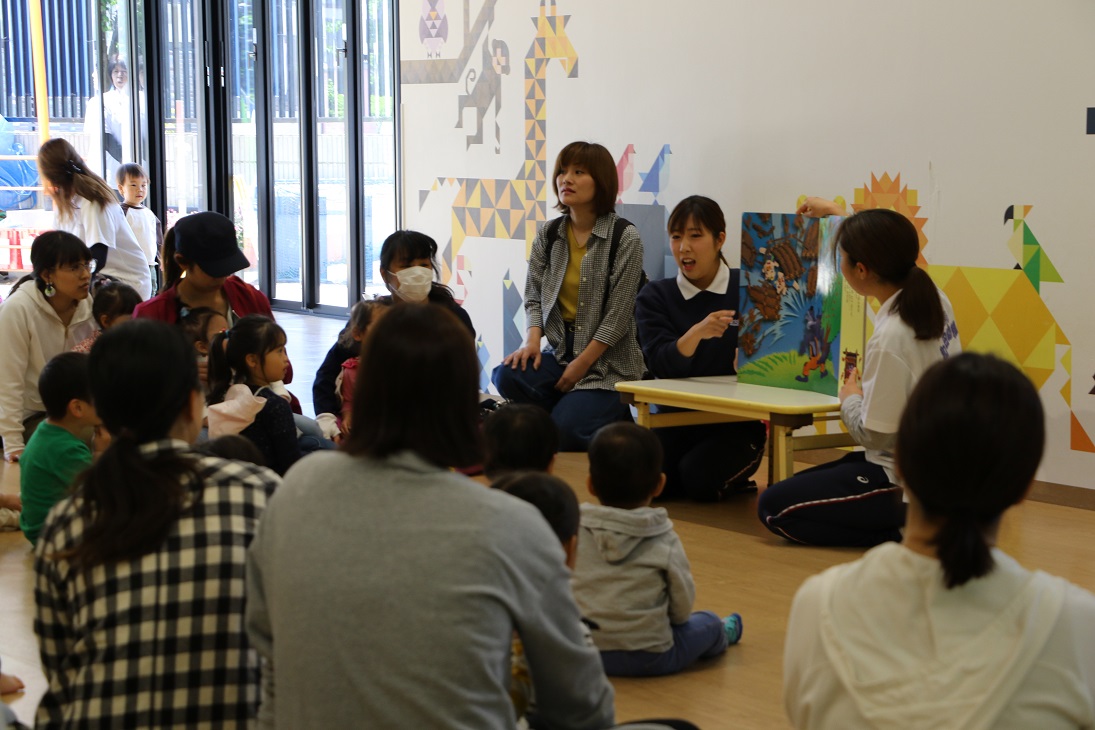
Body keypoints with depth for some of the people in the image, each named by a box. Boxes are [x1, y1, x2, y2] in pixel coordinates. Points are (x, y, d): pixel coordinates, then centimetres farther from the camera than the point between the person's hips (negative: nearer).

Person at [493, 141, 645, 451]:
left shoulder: (625, 238, -8)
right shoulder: (548, 235, 7)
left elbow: (618, 315, -11)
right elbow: (533, 296, 7)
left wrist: (582, 364, -15)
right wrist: (533, 339, -13)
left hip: (609, 360, -5)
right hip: (561, 351, 5)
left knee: (565, 429, -23)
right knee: (507, 376, -24)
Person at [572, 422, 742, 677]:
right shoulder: (665, 543, -11)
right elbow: (682, 607, -3)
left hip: (582, 654, 3)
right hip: (648, 659, -3)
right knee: (709, 624, 21)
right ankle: (722, 636, 53)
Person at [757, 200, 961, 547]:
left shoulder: (890, 339, -28)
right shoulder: (935, 299, -2)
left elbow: (874, 435, -22)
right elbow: (886, 253, 21)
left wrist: (850, 399, -2)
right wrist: (837, 212, 31)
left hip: (905, 486, -9)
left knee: (773, 507, -3)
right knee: (796, 488, 23)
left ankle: (903, 533, -7)